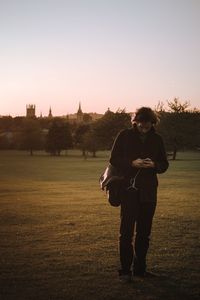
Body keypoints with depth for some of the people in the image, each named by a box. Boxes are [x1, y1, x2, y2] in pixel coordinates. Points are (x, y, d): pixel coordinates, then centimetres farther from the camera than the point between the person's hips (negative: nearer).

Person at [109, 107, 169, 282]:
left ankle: (140, 268, 20)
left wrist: (154, 164, -11)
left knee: (144, 232, 9)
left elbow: (164, 164, 11)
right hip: (129, 189, -3)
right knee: (127, 231, -7)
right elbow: (114, 160, 0)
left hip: (149, 191, 4)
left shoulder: (157, 139, 8)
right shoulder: (125, 136, 0)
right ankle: (125, 270, 0)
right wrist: (132, 163, -16)